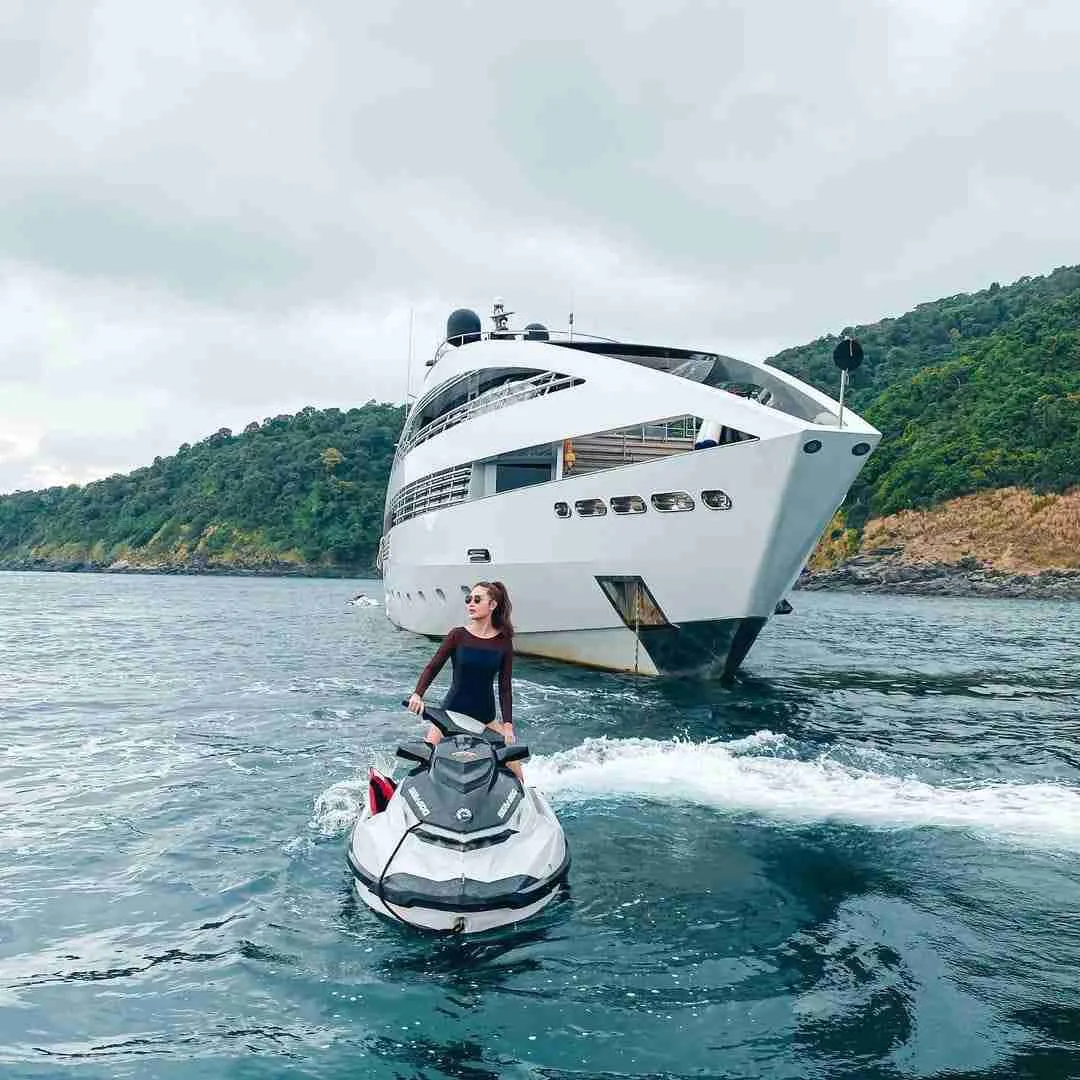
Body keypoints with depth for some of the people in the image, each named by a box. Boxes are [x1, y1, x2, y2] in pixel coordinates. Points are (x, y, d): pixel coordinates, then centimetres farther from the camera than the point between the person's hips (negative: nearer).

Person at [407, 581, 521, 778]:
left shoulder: (503, 642, -1)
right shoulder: (458, 635, -4)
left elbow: (504, 686, 0)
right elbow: (433, 667, -5)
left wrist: (508, 725, -7)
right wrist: (418, 694, -22)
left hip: (485, 716, 1)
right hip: (451, 711, -1)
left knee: (514, 765, -1)